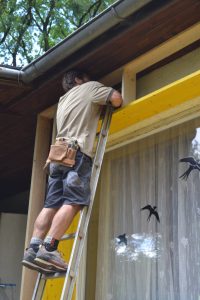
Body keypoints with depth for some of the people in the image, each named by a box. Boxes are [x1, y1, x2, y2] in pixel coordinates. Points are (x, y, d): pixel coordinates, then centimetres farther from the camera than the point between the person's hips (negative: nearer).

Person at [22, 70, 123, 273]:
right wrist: (114, 106, 19)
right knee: (73, 202, -16)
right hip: (77, 153, -8)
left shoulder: (63, 100, 32)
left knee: (51, 205, 0)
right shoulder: (90, 88, 11)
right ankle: (48, 249, -27)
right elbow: (116, 99, -2)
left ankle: (33, 249, -9)